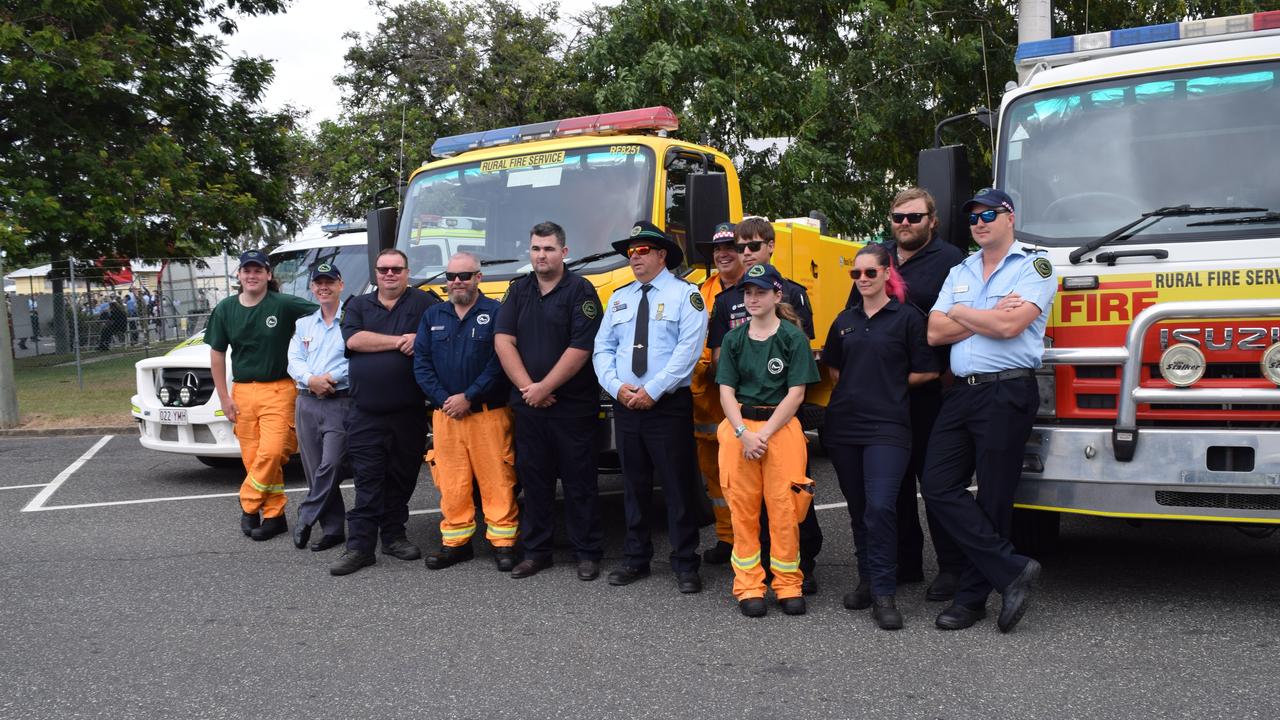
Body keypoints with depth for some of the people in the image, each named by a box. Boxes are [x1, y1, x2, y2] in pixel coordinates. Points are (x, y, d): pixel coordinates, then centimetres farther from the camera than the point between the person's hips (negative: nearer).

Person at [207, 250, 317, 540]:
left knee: (271, 452, -15)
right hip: (242, 391, 4)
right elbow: (217, 353, 12)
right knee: (253, 458, 3)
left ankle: (249, 505, 5)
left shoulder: (284, 304, -7)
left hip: (279, 389, -4)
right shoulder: (225, 309, 7)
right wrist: (224, 397, 7)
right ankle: (274, 514, 13)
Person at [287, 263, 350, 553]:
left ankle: (306, 518, 0)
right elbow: (294, 361, 9)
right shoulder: (303, 324, 18)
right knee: (315, 471, 6)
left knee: (331, 465, -16)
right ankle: (333, 529, 13)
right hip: (307, 403, 6)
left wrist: (332, 378, -17)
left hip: (341, 401, -6)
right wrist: (311, 379, -10)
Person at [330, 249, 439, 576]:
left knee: (402, 477, 10)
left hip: (409, 412, 0)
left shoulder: (424, 302, 7)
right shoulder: (358, 305, 12)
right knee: (368, 480, -2)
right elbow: (353, 340, -6)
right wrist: (400, 341, -9)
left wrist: (421, 341, -18)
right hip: (365, 414, 0)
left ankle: (394, 535, 23)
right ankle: (360, 546, 0)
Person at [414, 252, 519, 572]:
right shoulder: (433, 315, 13)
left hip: (489, 413, -4)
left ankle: (503, 543, 6)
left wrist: (468, 397, -13)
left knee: (496, 480, -3)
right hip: (445, 414, 4)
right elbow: (421, 362, 8)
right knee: (451, 482, 7)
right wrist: (442, 399, -6)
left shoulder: (496, 312, -1)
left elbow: (500, 362, -9)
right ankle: (456, 543, 17)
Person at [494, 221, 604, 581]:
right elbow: (503, 341, 3)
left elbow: (580, 349, -12)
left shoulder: (580, 291, -5)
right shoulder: (519, 290, 11)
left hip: (573, 406, -5)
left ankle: (587, 552, 11)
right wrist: (527, 387, -9)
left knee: (579, 482, 2)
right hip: (528, 404, 5)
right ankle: (535, 551, 21)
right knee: (533, 479, 11)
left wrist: (544, 388, -13)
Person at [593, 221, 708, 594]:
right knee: (634, 483, 13)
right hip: (625, 405, 5)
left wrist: (652, 390, -16)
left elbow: (688, 349, -13)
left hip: (669, 405, -5)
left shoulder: (685, 294, -2)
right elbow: (602, 348, 11)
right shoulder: (619, 298, 15)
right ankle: (635, 558, 24)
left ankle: (685, 564, 9)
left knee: (678, 485, -1)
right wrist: (617, 386, -7)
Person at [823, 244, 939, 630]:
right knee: (858, 508, 11)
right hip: (843, 424, 5)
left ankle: (884, 594, -10)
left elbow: (927, 371, -2)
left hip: (887, 425, -5)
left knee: (880, 506, -16)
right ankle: (867, 580, 22)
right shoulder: (845, 320, 13)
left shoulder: (907, 316, -2)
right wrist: (862, 385, 11)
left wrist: (890, 383, 3)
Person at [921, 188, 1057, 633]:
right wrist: (989, 316, -5)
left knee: (992, 500, 0)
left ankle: (972, 596, 10)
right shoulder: (959, 272, 18)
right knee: (938, 487, -3)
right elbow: (935, 332, 6)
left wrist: (961, 313, 0)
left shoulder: (1034, 267, 1)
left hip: (1007, 393, -6)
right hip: (962, 392, 6)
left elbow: (1010, 325, -16)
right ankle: (1012, 570, 2)